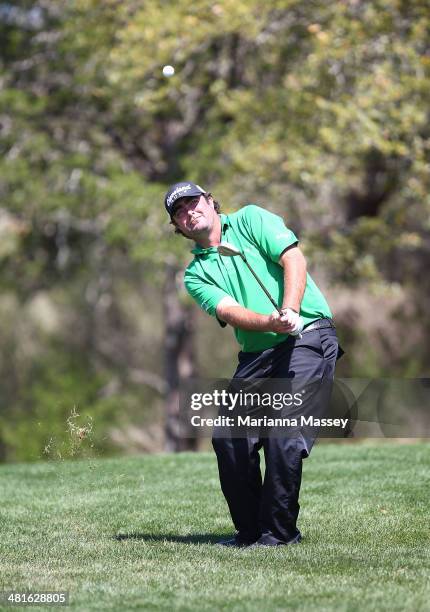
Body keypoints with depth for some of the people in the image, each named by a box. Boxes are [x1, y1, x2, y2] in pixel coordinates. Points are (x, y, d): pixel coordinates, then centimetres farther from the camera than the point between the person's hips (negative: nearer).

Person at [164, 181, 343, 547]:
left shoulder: (251, 220, 6)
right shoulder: (196, 274, 12)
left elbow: (294, 259, -7)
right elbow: (230, 312, -5)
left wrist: (289, 311, -24)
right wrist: (271, 323, -26)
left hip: (308, 335, -5)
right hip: (257, 353, 5)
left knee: (284, 435, -17)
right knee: (228, 438, -5)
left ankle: (279, 532, -9)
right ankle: (250, 531, 9)